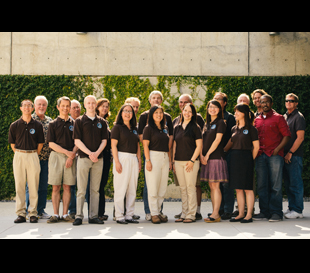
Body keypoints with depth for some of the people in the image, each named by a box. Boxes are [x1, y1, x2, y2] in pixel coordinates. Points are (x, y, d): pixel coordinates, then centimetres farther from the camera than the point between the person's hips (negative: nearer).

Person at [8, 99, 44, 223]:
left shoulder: (37, 125, 5)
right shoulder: (14, 125, 6)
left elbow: (40, 143, 8)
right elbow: (12, 143, 9)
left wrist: (34, 155, 4)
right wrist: (19, 154, 3)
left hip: (33, 156, -1)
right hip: (19, 156, 1)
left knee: (33, 186, 0)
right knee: (19, 185, 2)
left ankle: (33, 213, 7)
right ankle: (20, 214, 8)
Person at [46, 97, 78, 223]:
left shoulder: (74, 124, 10)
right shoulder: (53, 124, 7)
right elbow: (51, 143, -1)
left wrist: (71, 156, -8)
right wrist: (66, 152, -10)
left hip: (70, 157, 1)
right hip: (56, 156, -1)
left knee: (67, 187, 2)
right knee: (56, 187, -1)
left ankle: (65, 214, 7)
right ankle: (56, 214, 4)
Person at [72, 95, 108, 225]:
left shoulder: (101, 122, 11)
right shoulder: (79, 121, 3)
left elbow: (104, 140, 7)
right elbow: (77, 141, -4)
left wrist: (97, 153, -10)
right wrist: (89, 153, -14)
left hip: (98, 159, 3)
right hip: (83, 158, -3)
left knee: (95, 189, 6)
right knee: (81, 189, -3)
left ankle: (93, 216, 10)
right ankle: (79, 216, 1)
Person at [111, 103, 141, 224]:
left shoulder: (134, 129, 17)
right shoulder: (117, 127, -1)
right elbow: (113, 145, -7)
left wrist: (139, 160, 11)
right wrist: (117, 161, -15)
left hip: (133, 159, 6)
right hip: (122, 158, -6)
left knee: (132, 189, 6)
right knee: (120, 189, -4)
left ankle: (129, 215, 12)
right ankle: (119, 216, 1)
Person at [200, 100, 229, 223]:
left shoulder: (220, 122, -2)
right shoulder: (207, 124, 18)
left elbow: (217, 140, -10)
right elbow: (202, 141, 13)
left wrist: (207, 155, -11)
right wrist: (201, 155, -2)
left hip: (216, 157, -7)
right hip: (206, 158, 7)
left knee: (215, 186, -9)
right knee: (211, 186, 6)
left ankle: (216, 214, -8)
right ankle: (215, 212, 10)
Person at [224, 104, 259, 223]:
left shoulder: (250, 128, -5)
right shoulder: (234, 129, 13)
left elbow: (256, 147, -6)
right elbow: (230, 144, 22)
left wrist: (250, 159, -3)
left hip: (246, 158, -6)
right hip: (234, 159, 6)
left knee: (248, 188, -3)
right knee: (238, 188, 7)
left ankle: (249, 215, 1)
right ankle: (241, 214, 13)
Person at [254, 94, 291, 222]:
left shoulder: (278, 118, 4)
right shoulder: (257, 120, 17)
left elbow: (286, 135, -1)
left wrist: (278, 149, -11)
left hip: (275, 155, -5)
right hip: (260, 155, 5)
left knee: (275, 185, -4)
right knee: (262, 185, 5)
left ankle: (276, 212, 0)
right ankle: (264, 211, 11)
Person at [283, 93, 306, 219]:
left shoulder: (299, 117, -6)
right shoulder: (284, 117, 17)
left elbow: (300, 138, -13)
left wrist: (290, 152, -16)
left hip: (294, 155, -8)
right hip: (285, 155, 8)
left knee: (295, 183, -5)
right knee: (288, 184, 11)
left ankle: (298, 210, -1)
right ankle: (291, 207, 19)